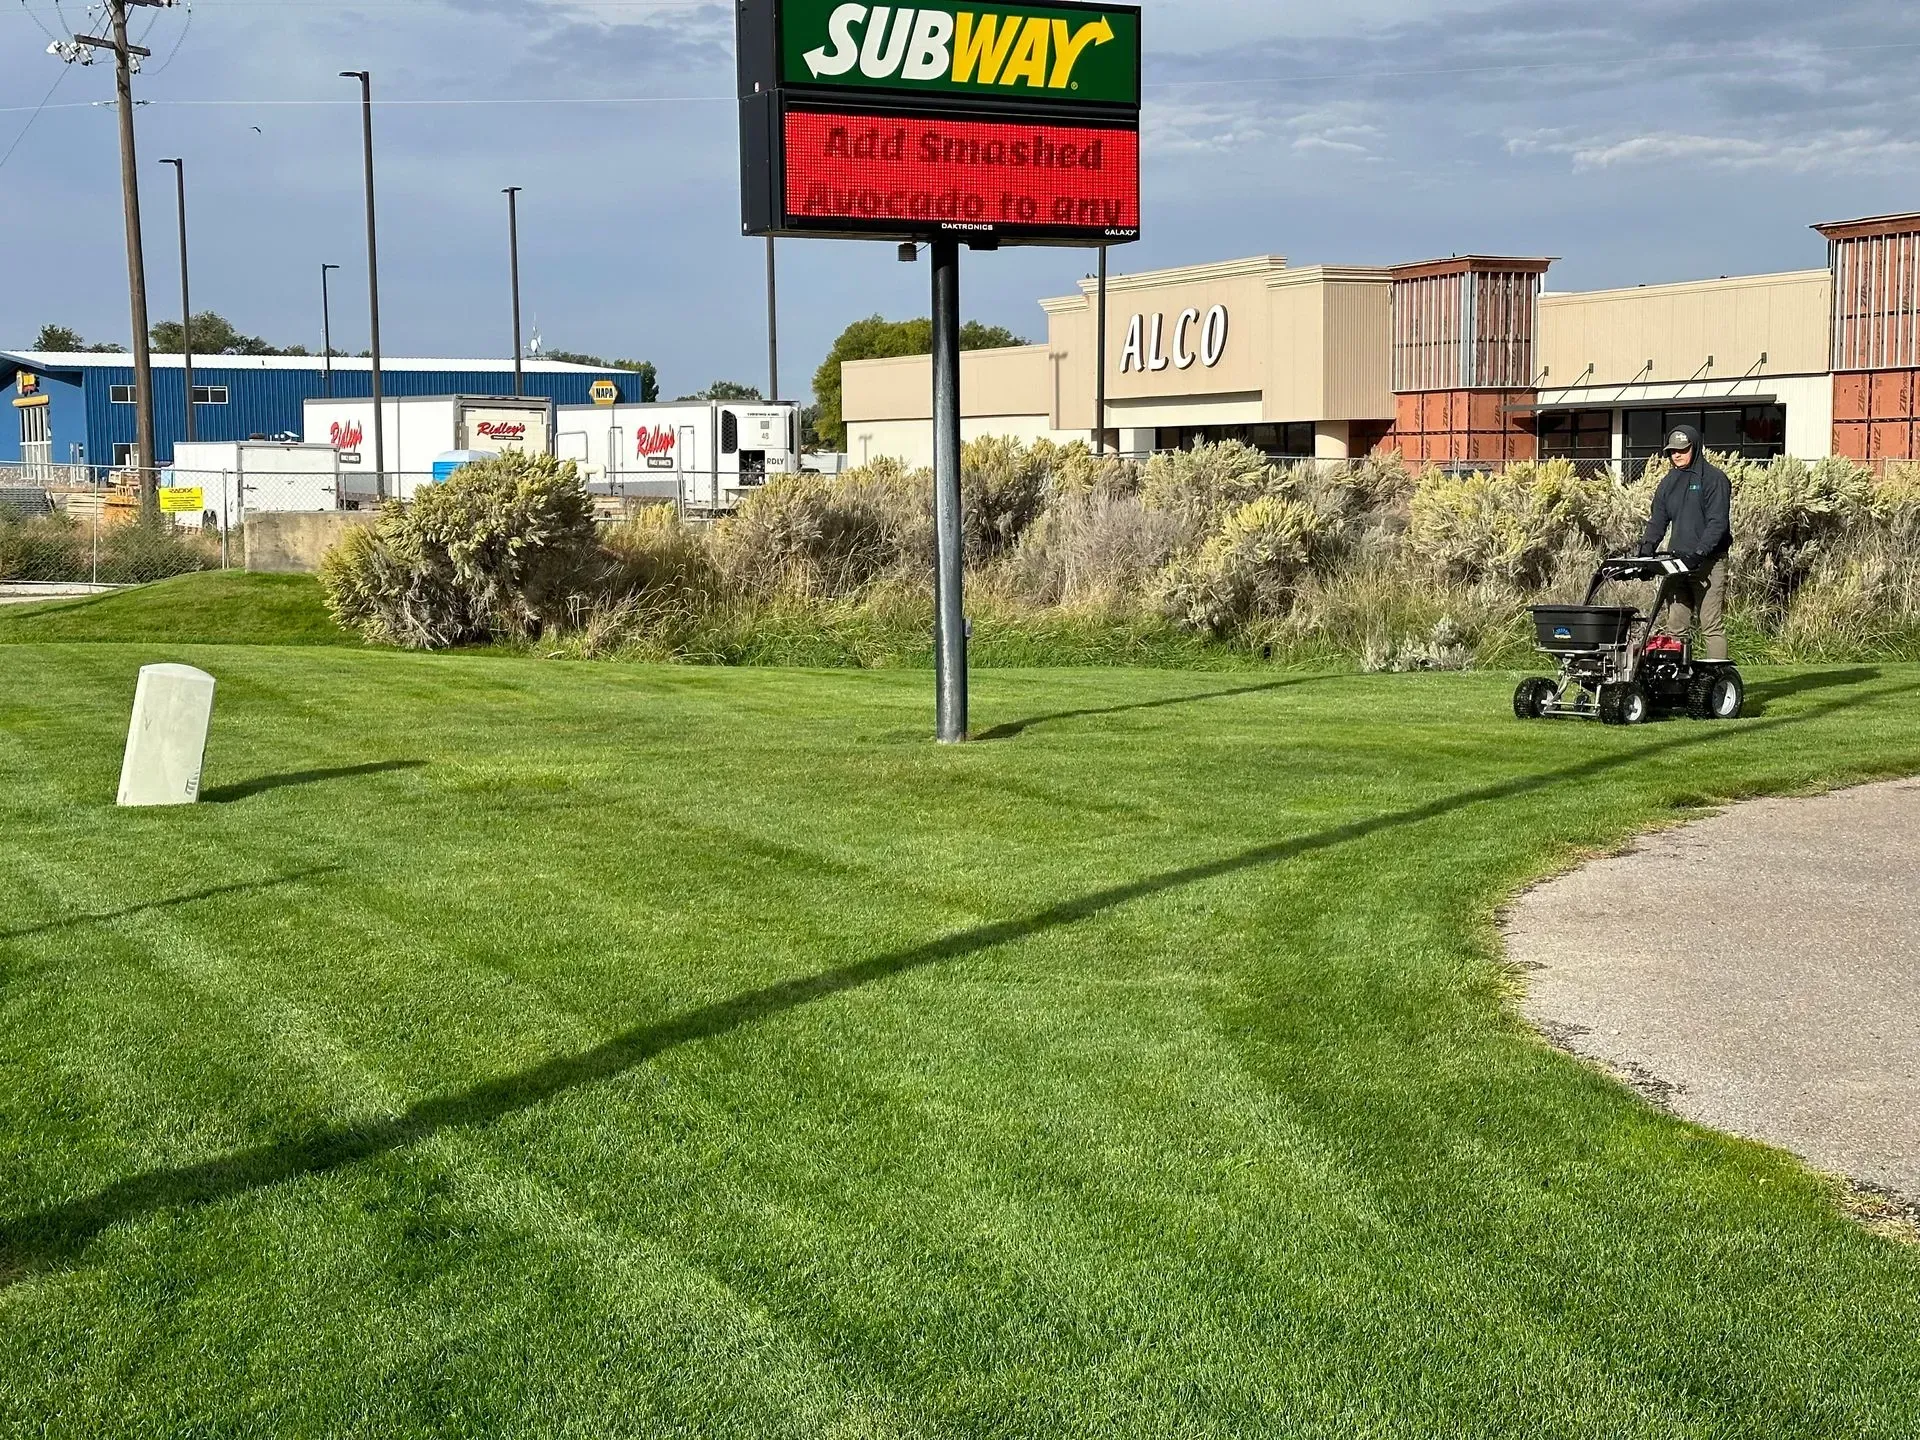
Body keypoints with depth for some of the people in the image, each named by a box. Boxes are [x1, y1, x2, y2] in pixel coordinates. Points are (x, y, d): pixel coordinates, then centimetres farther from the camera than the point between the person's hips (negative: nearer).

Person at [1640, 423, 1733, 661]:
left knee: (1711, 626, -8)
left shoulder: (1714, 478, -3)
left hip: (1708, 562, -6)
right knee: (1674, 625, 2)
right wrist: (1646, 549, -3)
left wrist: (1699, 553, -23)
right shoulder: (1669, 482, 17)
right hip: (1677, 561, 6)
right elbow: (1658, 521, 15)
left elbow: (1717, 522, -11)